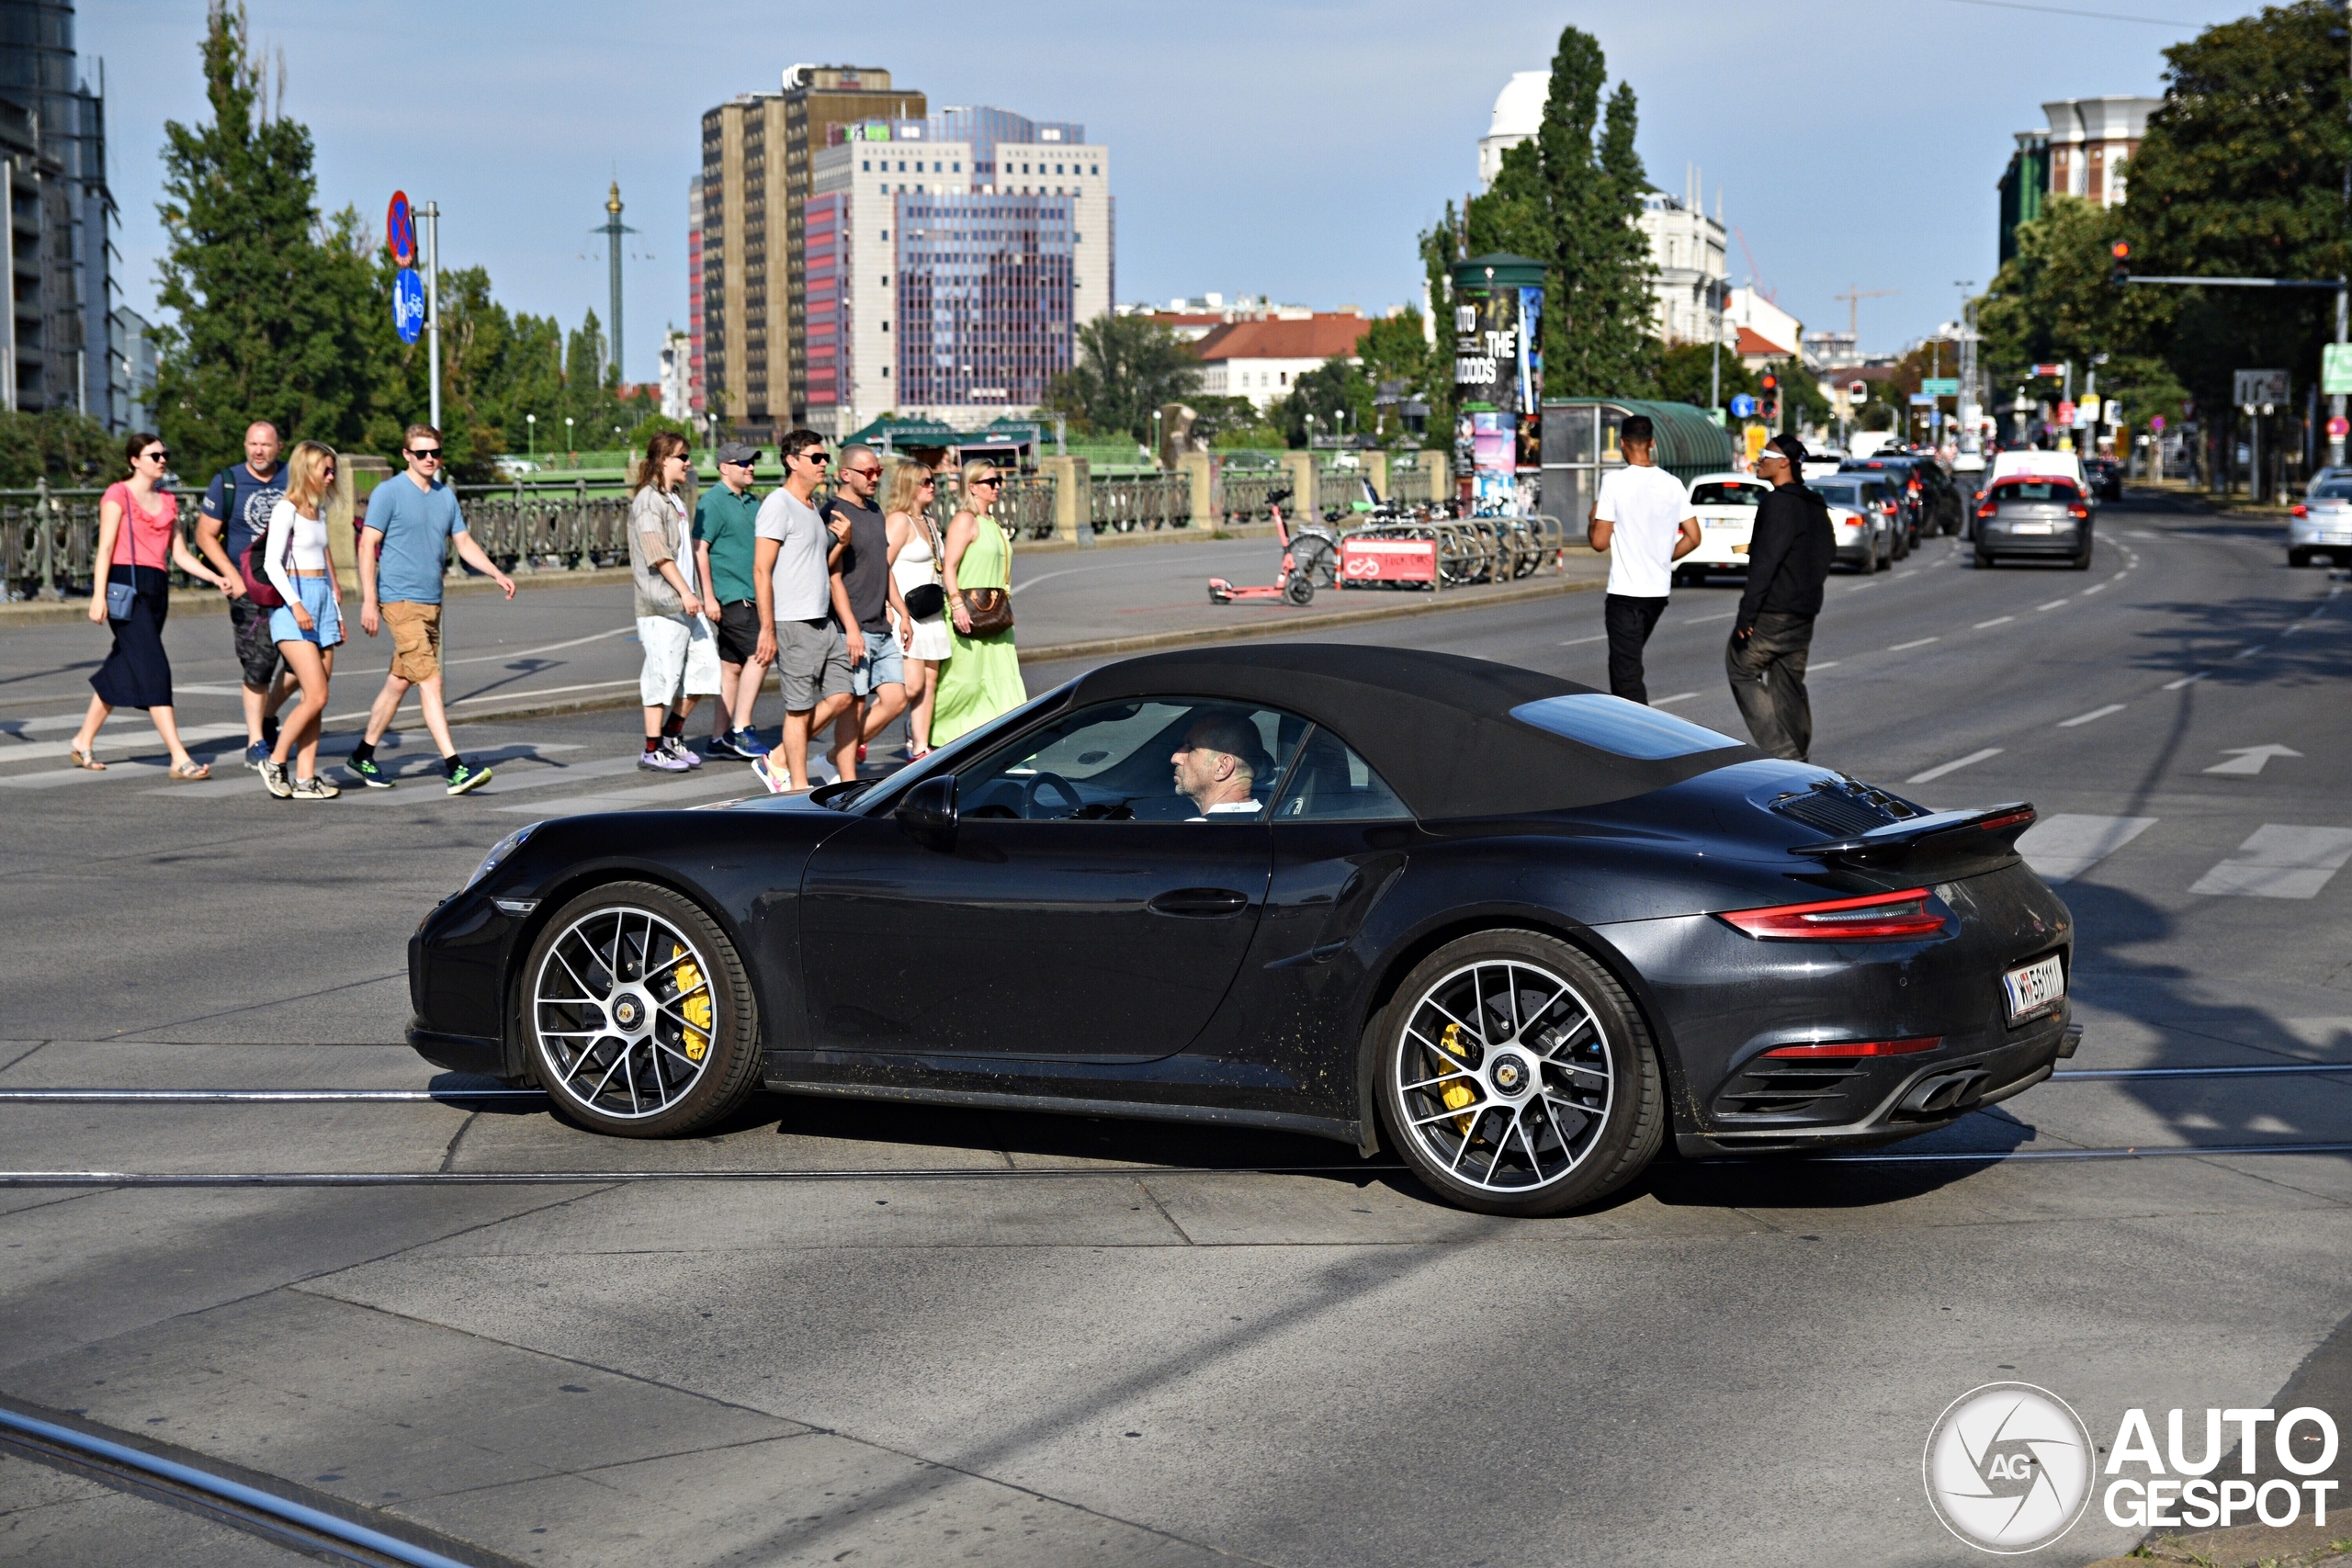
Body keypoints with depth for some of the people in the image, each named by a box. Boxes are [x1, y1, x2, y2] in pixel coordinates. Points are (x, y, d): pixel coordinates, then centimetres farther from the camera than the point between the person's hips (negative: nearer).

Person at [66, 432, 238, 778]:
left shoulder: (167, 501, 18)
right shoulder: (118, 495, -2)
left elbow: (180, 554, 16)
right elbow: (105, 548, -7)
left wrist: (216, 579, 4)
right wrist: (99, 595, -15)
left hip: (155, 590, 7)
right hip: (125, 587, -7)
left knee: (122, 671, 12)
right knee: (154, 670, -13)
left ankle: (83, 741, 27)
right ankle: (180, 759, -18)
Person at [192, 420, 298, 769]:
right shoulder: (227, 482, -2)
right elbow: (205, 535, 0)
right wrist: (233, 577, -10)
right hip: (249, 589, -3)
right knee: (258, 666, -7)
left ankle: (268, 715, 24)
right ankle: (255, 744, 5)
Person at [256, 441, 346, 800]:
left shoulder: (318, 510, 17)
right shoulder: (286, 509, -8)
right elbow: (271, 562, -15)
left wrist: (337, 612, 21)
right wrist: (296, 604, -24)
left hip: (322, 602, 8)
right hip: (293, 603, -8)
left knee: (316, 700, 3)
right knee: (316, 696, -14)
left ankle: (305, 779, 3)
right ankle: (274, 761, 0)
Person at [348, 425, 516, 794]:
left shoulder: (446, 497, 13)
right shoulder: (389, 493, -6)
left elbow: (465, 543, 17)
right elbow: (367, 546, -8)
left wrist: (497, 574, 1)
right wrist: (368, 600, -14)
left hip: (431, 603, 7)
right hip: (401, 601, -7)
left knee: (399, 682, 14)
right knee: (429, 681, -14)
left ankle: (364, 755, 27)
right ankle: (454, 768, -19)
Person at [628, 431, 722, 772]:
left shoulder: (675, 500, 20)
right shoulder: (648, 500, -10)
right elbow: (658, 554, -19)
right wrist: (685, 593, -24)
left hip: (685, 603, 9)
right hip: (661, 603, -9)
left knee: (704, 664, 6)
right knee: (664, 674, -6)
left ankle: (671, 737, 18)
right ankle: (653, 752, 1)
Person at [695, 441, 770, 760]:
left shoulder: (752, 502, 18)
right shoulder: (713, 501, -8)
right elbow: (700, 550, -13)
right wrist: (708, 597, -18)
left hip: (751, 596, 8)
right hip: (730, 597, -8)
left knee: (732, 667, 9)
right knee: (758, 655, -16)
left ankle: (720, 739, 12)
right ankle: (740, 729, -12)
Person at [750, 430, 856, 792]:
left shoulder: (816, 507, 17)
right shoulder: (778, 505, -9)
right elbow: (761, 570, -14)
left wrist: (850, 624, 16)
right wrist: (767, 629, -19)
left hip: (825, 622, 8)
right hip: (793, 625, -8)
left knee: (840, 696, 3)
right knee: (800, 707, -3)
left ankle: (778, 762, 14)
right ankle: (799, 788, 6)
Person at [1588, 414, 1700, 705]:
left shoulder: (1615, 481, -12)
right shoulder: (1672, 484, 3)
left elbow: (1600, 542, -13)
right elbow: (1693, 538, 4)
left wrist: (1593, 522, 8)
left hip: (1625, 592, -6)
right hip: (1659, 591, 6)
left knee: (1626, 673, -5)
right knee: (1629, 662, 22)